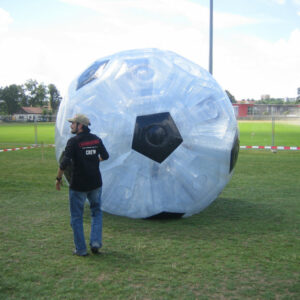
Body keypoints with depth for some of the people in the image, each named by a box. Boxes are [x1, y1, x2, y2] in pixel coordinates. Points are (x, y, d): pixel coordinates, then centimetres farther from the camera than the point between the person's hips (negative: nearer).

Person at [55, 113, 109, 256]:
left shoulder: (74, 141, -14)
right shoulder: (96, 139, 3)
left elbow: (64, 163, -21)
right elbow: (105, 156, 15)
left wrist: (58, 178, -8)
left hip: (78, 185, -4)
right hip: (95, 183, 5)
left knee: (76, 217, 10)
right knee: (96, 212, 22)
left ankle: (81, 249, 15)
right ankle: (96, 242, 10)